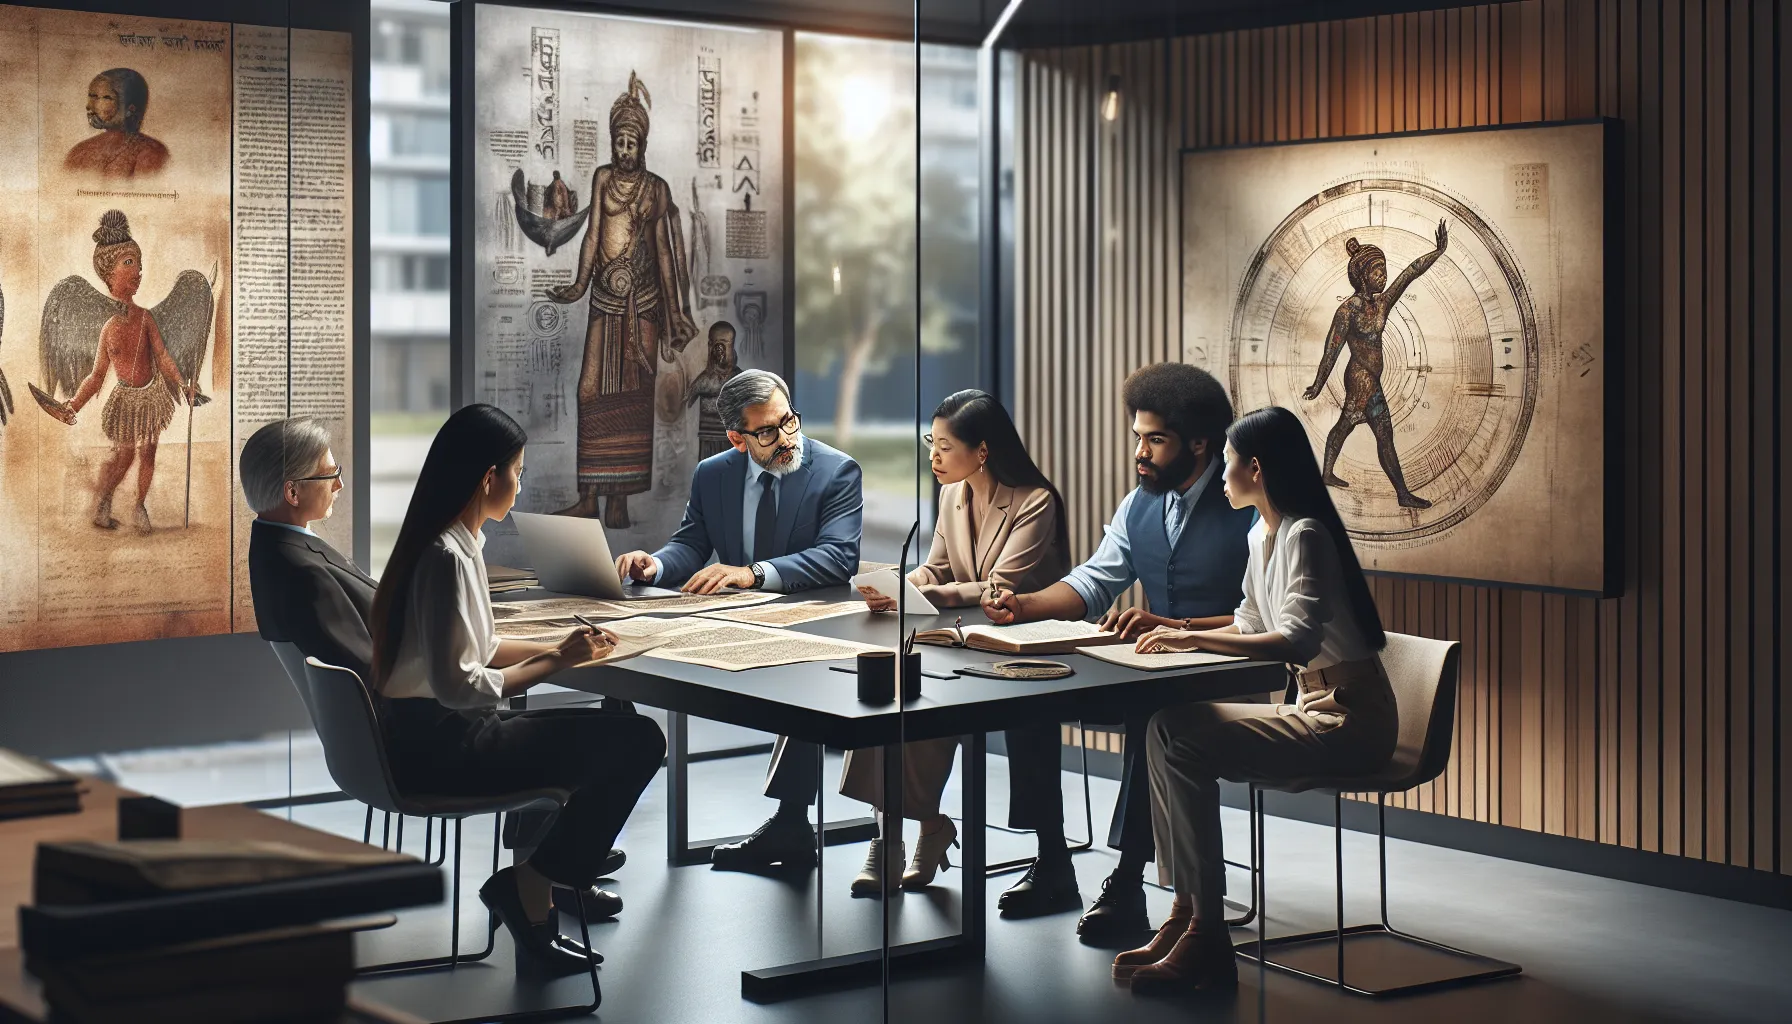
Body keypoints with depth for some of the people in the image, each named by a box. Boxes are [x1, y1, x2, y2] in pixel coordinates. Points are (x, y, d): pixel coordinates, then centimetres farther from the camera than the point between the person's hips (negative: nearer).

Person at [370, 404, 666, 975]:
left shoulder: (455, 543, 9)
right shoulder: (448, 557, -22)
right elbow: (458, 686, -27)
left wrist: (554, 649, 9)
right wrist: (553, 664, -16)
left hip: (435, 732, 11)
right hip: (440, 747, -11)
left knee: (616, 731, 22)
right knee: (636, 741, -13)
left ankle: (567, 865, 25)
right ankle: (530, 885, -4)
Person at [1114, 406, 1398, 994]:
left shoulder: (1305, 536, -16)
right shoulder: (1262, 536, 13)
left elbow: (1296, 641, -30)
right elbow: (1250, 626, 25)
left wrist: (1193, 639, -26)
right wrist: (1173, 630, 14)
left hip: (1349, 721, -9)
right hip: (1312, 708, 9)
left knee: (1185, 743, -22)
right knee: (1166, 730, -6)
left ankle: (1206, 936, -17)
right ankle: (1185, 912, -6)